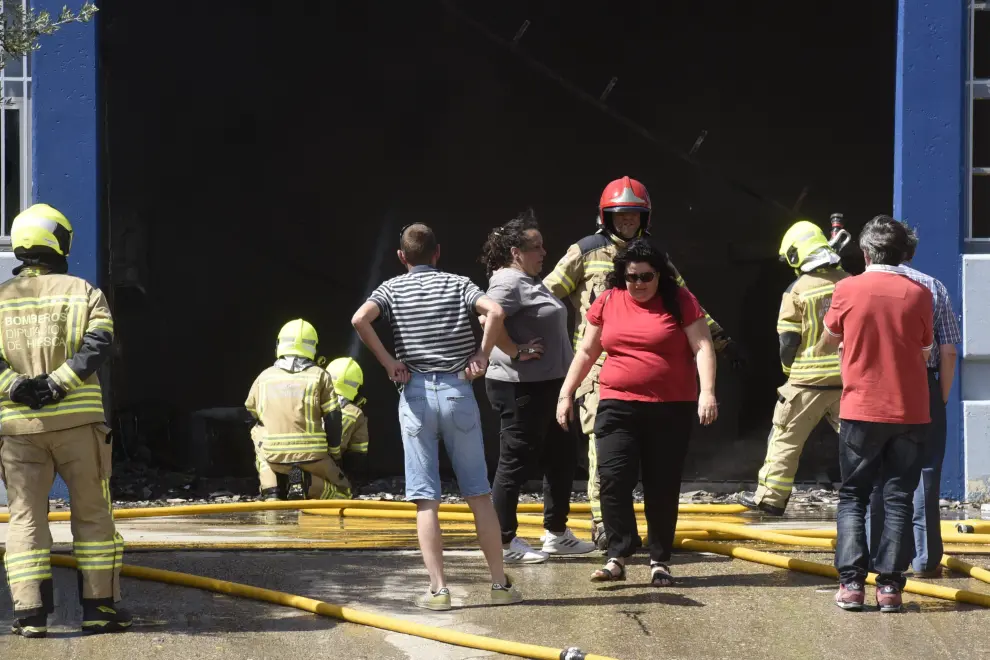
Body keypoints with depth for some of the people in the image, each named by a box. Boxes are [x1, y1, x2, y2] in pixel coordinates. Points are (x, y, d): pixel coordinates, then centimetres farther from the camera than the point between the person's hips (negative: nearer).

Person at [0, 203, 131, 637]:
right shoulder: (83, 292, 4)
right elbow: (98, 344, -12)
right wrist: (57, 383, -16)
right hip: (77, 421, -1)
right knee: (92, 514, 9)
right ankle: (99, 607, 9)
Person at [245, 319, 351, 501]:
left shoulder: (264, 377, 10)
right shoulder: (320, 376, 2)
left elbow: (250, 413, 21)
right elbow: (333, 419, -1)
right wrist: (334, 453, 10)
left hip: (273, 458, 2)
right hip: (312, 457, -2)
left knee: (258, 432, 35)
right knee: (343, 492, 19)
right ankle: (309, 484, -15)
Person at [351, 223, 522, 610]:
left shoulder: (392, 288, 5)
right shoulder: (458, 284, 6)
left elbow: (360, 319, -14)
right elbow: (495, 311, -13)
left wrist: (388, 361, -5)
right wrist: (481, 355, -3)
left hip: (416, 394, -1)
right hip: (458, 390, 1)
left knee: (425, 498, 1)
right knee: (479, 494, 6)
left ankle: (438, 589, -4)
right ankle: (500, 583, 8)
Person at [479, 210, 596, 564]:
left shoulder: (532, 282, 16)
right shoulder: (509, 283, -16)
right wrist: (516, 352, -24)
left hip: (548, 385, 11)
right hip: (521, 388, -11)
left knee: (562, 455, 16)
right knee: (516, 460, -3)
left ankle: (556, 533, 26)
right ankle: (504, 542, 4)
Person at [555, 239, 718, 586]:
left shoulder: (680, 300, -1)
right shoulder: (607, 302, 7)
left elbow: (702, 347, -5)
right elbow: (586, 352, 15)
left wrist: (707, 392, -17)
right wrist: (566, 394, 12)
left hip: (671, 410, -2)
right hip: (618, 407, 2)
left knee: (662, 486, 4)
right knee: (613, 478, -12)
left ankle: (659, 561, 14)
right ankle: (618, 556, -6)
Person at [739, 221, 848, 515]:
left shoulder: (797, 290, -9)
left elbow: (788, 340, -8)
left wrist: (789, 368, 10)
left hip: (808, 380, -3)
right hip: (848, 377, 3)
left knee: (786, 438, 8)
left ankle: (770, 497, 11)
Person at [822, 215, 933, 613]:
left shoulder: (847, 290, -6)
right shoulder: (918, 294, -4)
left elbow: (828, 340, 11)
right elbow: (925, 351, 7)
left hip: (861, 410, -1)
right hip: (910, 412, 1)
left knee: (853, 497, 9)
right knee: (898, 499, 7)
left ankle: (851, 582, 0)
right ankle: (890, 585, 2)